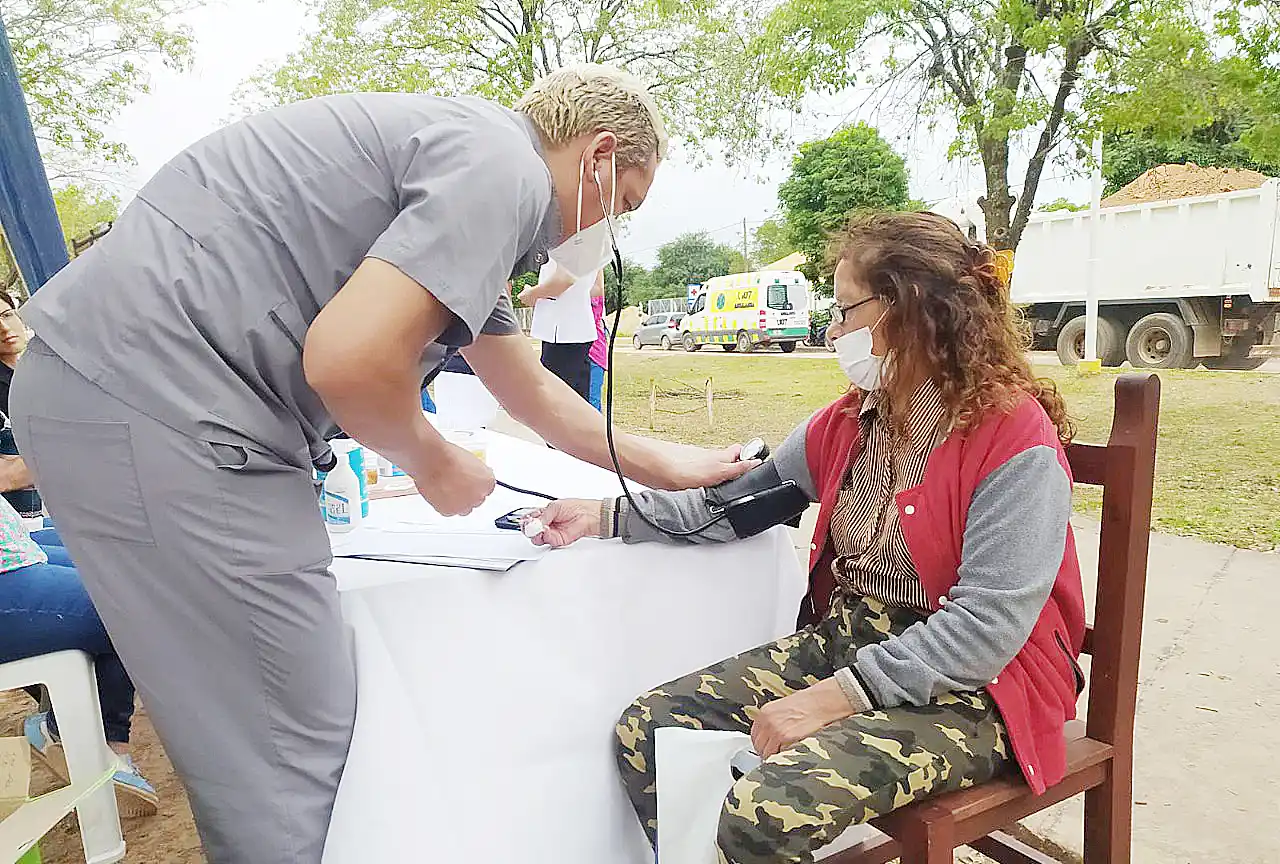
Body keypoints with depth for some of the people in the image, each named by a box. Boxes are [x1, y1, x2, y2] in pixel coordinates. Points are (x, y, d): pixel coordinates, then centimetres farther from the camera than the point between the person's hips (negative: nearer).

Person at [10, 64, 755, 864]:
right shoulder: (502, 168, -12)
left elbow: (530, 392, 26)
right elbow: (349, 358, -25)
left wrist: (661, 466, 30)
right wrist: (434, 463, -4)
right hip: (157, 399, -10)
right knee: (289, 752, 2)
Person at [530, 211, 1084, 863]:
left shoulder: (1017, 442, -16)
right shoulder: (851, 419, 7)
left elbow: (988, 625, -22)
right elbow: (741, 496, 8)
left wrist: (836, 696, -25)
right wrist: (607, 515, 0)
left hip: (967, 687, -6)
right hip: (842, 640, 7)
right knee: (644, 730, -4)